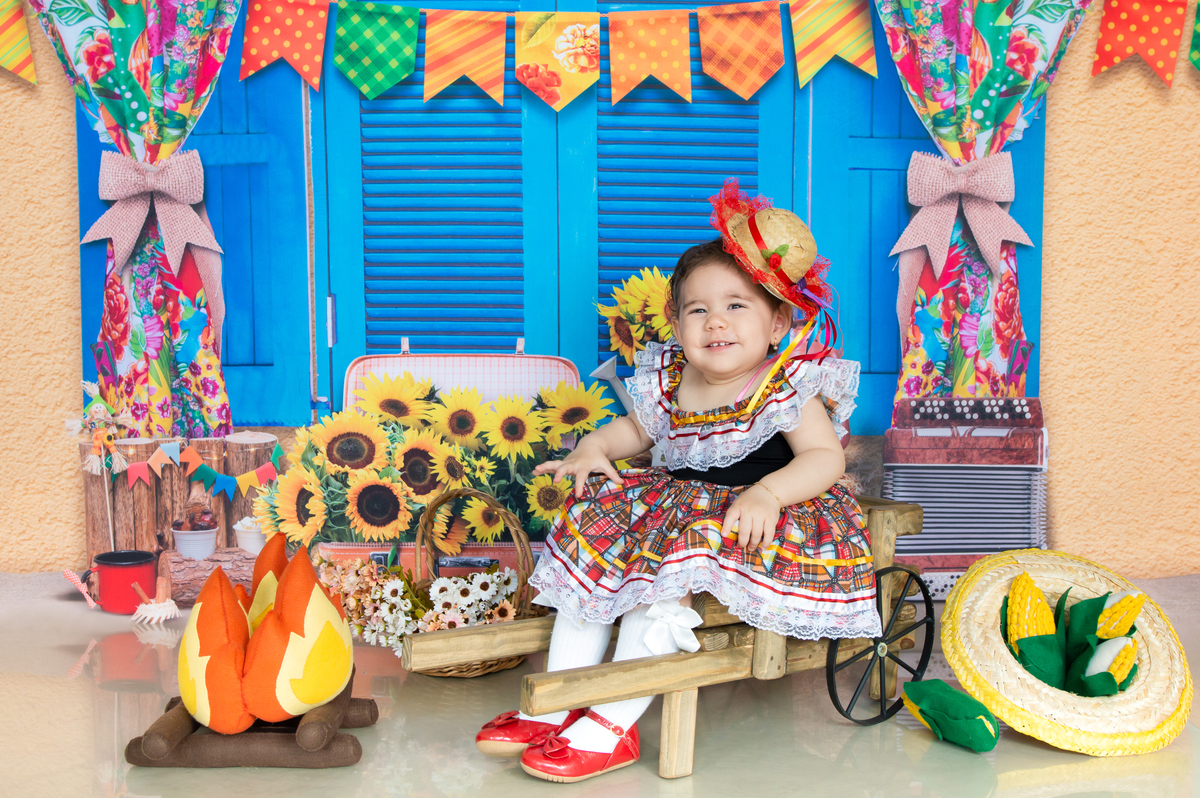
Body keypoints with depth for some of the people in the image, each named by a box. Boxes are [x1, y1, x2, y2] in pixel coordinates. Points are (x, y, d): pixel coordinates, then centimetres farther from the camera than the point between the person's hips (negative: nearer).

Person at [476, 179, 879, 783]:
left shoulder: (787, 387, -11)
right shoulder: (667, 379, 6)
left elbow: (825, 457, -16)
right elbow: (635, 429, 22)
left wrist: (768, 493, -34)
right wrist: (594, 448, 0)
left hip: (752, 525, -7)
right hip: (680, 503, 7)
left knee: (664, 570, -30)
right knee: (596, 525, -9)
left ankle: (613, 727, -18)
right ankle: (556, 706, -4)